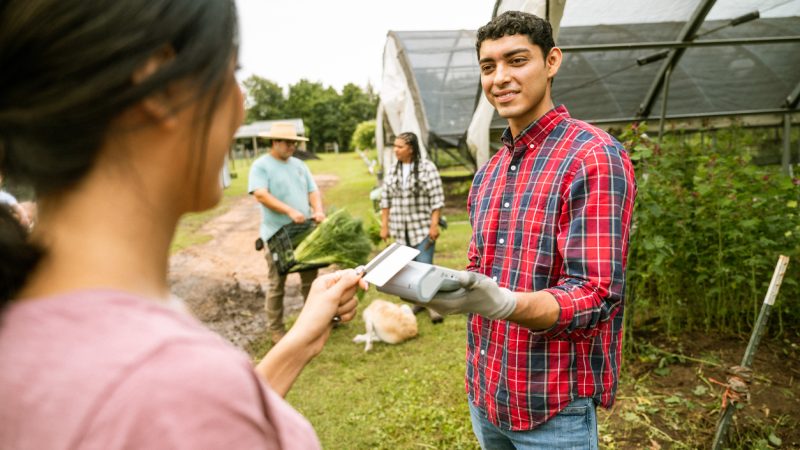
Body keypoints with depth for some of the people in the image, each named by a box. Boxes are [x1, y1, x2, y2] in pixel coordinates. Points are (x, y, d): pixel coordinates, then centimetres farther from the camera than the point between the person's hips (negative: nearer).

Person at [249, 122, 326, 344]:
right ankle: (276, 328, 14)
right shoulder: (261, 165, -6)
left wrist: (318, 210, -11)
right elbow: (260, 195, -19)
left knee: (310, 279, 15)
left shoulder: (299, 165, 13)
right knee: (277, 284, 2)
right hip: (277, 235, -6)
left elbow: (313, 191, 10)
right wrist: (290, 211, -28)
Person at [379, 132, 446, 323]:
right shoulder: (393, 170, 7)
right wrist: (384, 225, 7)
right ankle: (419, 300, 25)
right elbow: (385, 199, 10)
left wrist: (434, 224, -13)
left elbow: (437, 198, -9)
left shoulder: (427, 168, -8)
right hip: (400, 229, 5)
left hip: (423, 228, -5)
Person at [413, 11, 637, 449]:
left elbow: (595, 296, -22)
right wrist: (430, 281, -4)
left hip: (554, 405, -6)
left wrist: (502, 302, -38)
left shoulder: (594, 157, -16)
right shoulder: (489, 171, 8)